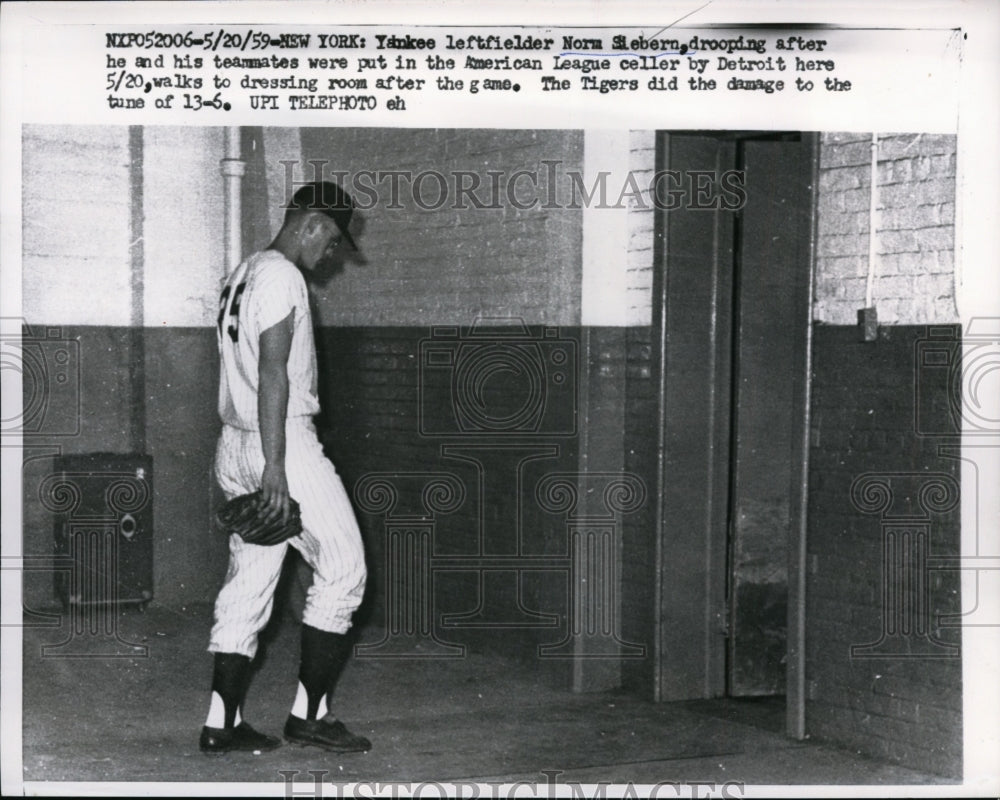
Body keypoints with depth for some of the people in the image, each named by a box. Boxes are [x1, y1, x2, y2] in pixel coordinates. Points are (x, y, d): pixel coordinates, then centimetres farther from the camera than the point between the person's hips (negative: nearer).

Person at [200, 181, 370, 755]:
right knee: (343, 569, -1)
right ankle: (310, 713, 1)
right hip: (281, 443, -10)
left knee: (249, 583, 10)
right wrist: (275, 465, -22)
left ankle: (223, 725, 11)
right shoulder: (282, 276, -11)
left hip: (234, 446, 10)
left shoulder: (244, 274, 19)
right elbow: (272, 372, -19)